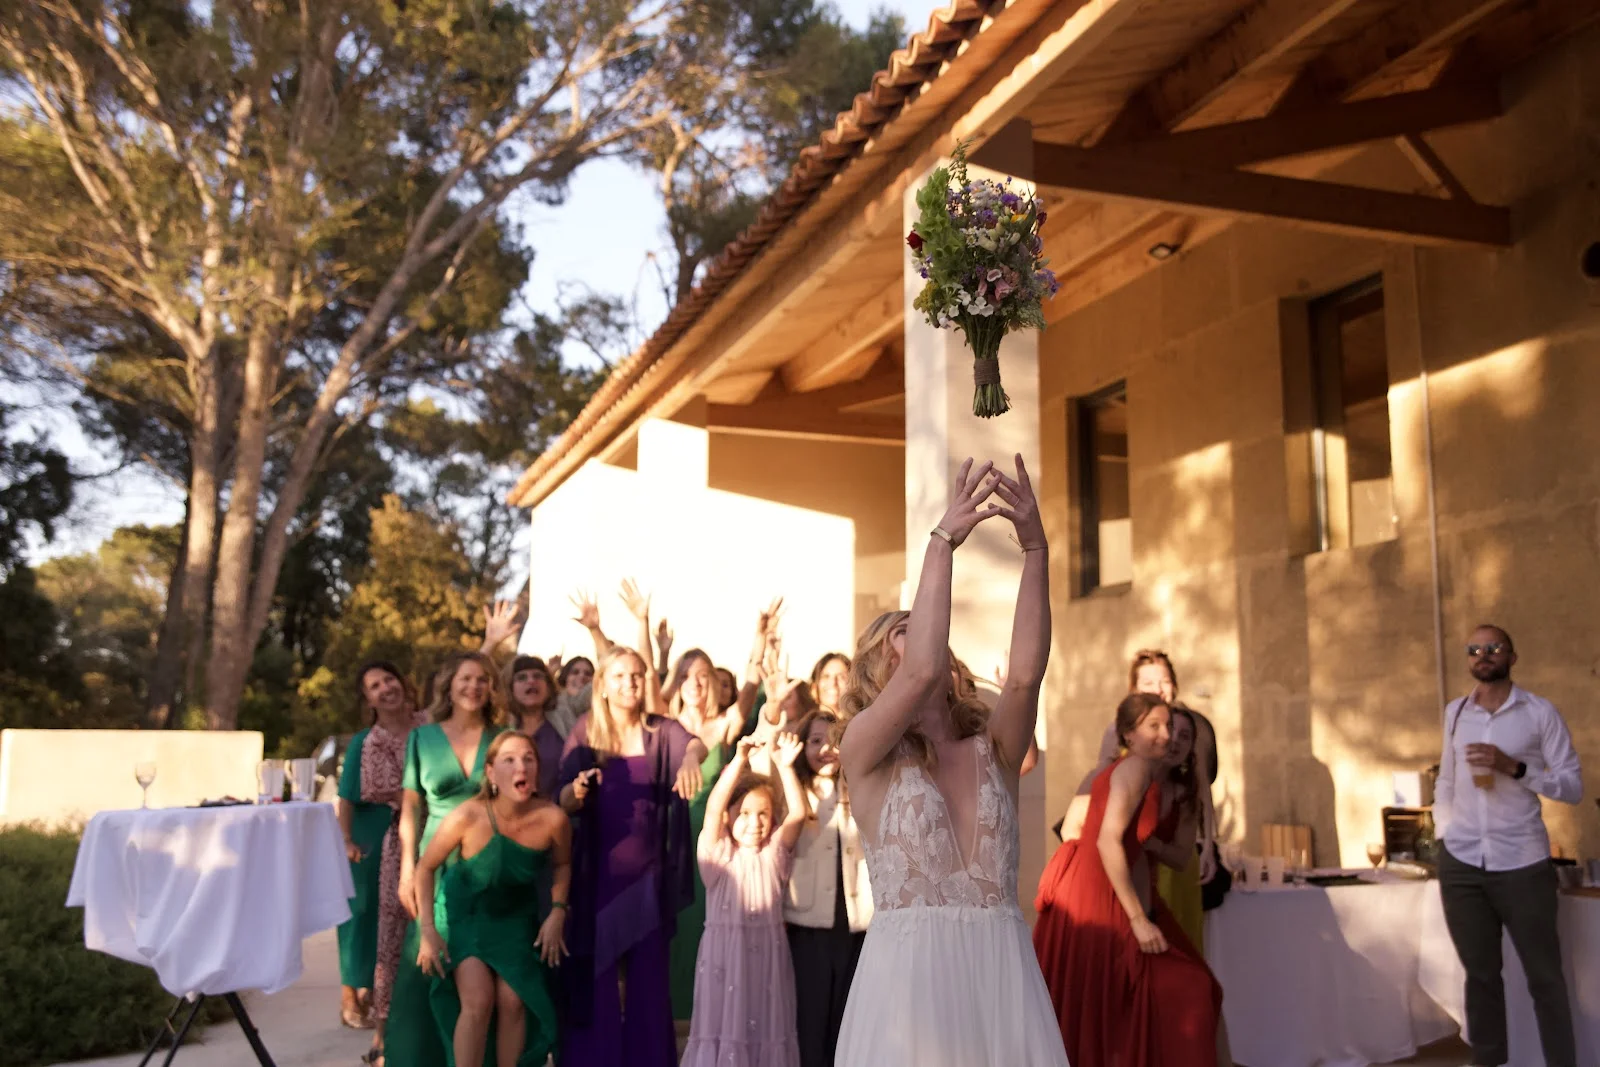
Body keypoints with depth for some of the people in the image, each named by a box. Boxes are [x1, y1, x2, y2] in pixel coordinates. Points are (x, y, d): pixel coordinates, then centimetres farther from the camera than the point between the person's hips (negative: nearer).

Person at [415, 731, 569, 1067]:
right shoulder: (467, 817, -32)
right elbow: (426, 867, -14)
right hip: (464, 912, -2)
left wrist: (557, 911, -10)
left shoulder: (553, 818, -25)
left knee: (512, 1003, -9)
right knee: (477, 1001, -17)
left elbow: (562, 864, 0)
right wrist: (428, 931, -16)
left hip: (516, 915, 2)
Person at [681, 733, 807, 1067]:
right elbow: (712, 808, -18)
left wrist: (784, 766, -22)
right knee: (723, 1026, 1)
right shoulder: (717, 853, -2)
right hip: (724, 956, -2)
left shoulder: (775, 852, 5)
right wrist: (739, 760, -28)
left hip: (768, 956, 2)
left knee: (766, 1031, 7)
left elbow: (798, 813, -10)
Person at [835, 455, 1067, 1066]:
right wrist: (943, 540, -16)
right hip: (907, 972, -3)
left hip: (1002, 970, 3)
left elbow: (1026, 673, -10)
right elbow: (922, 672, -18)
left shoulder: (992, 751, 9)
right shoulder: (864, 753, 0)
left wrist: (1034, 547, -17)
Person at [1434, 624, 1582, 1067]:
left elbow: (1573, 786, -4)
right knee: (1481, 973, 10)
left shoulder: (1540, 712, -1)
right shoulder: (1454, 713, 11)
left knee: (1545, 977, 1)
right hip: (1460, 863, 3)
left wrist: (1515, 767, -17)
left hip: (1521, 863, -3)